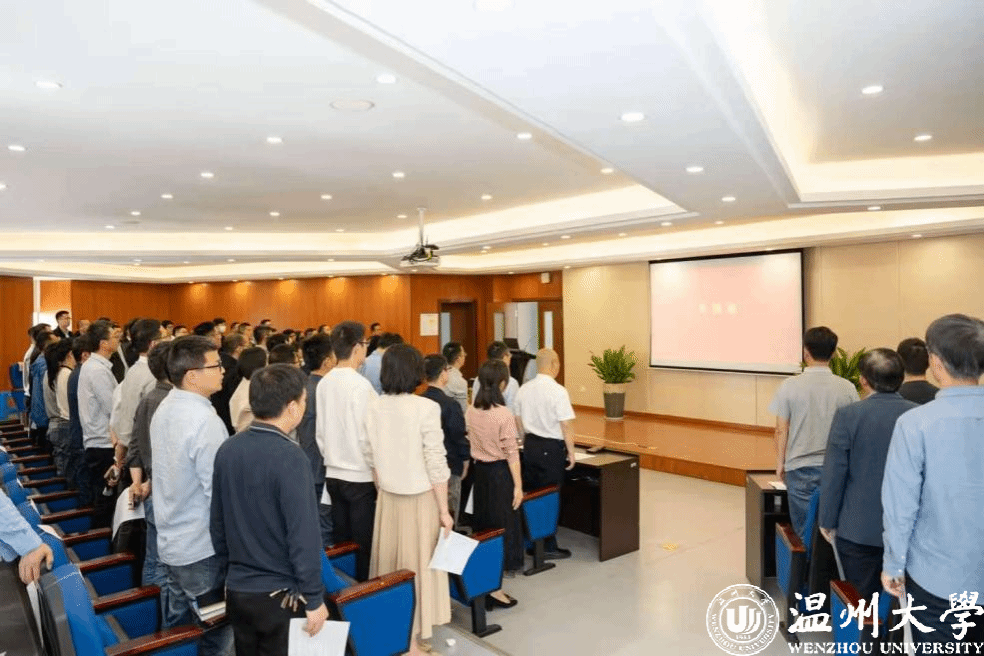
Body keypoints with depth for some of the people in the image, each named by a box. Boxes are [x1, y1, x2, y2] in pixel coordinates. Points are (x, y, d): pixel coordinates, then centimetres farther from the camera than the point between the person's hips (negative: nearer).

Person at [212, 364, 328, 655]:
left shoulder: (227, 449, -2)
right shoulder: (289, 457, -23)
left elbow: (217, 521, 7)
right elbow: (303, 535, -22)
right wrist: (314, 599, -13)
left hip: (237, 590, 6)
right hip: (280, 596, -6)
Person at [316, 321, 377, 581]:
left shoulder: (324, 383, 2)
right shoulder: (360, 385, -17)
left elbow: (319, 430, 8)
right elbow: (366, 435, -17)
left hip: (333, 474, 7)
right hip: (360, 476, -7)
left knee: (341, 540, 16)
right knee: (364, 544, 5)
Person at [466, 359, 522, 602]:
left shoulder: (471, 411, -1)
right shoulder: (504, 414, -19)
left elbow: (471, 442, 8)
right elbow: (511, 453, -17)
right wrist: (518, 485, -11)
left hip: (480, 470, 6)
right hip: (500, 472, -6)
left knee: (483, 522, 19)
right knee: (502, 525, 3)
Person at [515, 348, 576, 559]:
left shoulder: (524, 389, 2)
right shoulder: (558, 391, -17)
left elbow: (518, 421, 10)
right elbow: (566, 425, -16)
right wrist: (571, 452, -6)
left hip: (530, 445, 6)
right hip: (551, 448, -6)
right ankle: (548, 547, 12)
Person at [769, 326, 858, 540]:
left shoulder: (790, 386, -9)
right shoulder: (847, 388, -4)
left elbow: (781, 430, -6)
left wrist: (780, 462, 7)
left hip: (800, 468, -1)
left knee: (805, 531, 8)